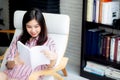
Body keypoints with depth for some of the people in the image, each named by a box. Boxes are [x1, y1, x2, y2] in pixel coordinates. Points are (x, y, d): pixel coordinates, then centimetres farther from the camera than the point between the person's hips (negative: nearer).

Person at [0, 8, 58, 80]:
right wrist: (14, 62, -14)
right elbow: (8, 64, 11)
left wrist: (53, 59, -28)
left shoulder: (49, 42, 6)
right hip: (10, 74, 4)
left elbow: (47, 68, -4)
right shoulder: (19, 39, 17)